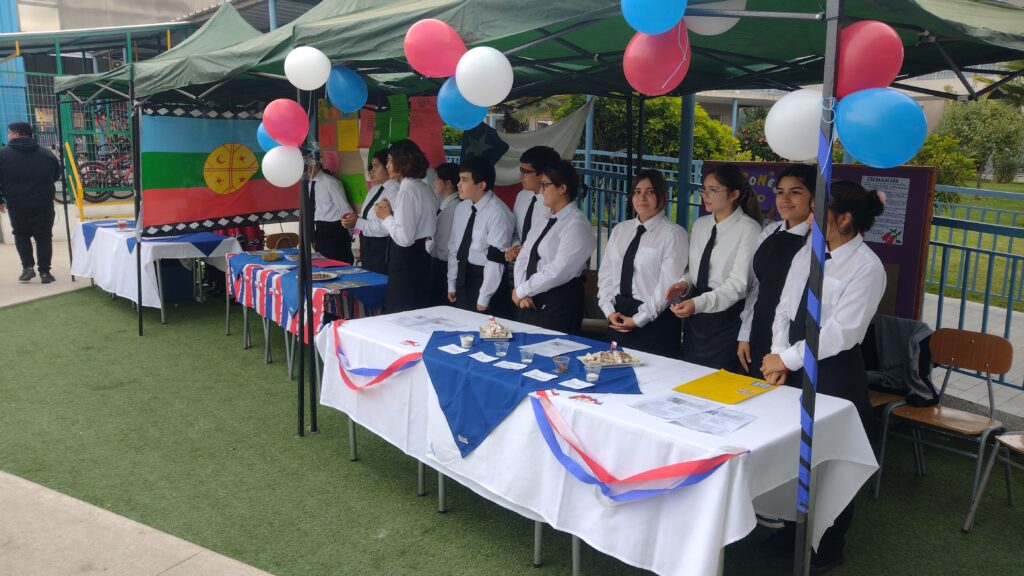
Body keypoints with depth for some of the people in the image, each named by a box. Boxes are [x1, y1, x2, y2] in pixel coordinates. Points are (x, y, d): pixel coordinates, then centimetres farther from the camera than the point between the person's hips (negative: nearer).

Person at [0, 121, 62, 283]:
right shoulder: (47, 154, 2)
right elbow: (56, 176, 13)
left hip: (16, 205, -1)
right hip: (43, 204, 1)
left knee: (21, 235, 18)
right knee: (43, 237, 7)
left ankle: (27, 267, 8)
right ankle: (44, 272, 4)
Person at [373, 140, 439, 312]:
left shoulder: (407, 191, -16)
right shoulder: (425, 188, 11)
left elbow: (404, 238, -21)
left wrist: (386, 217, -8)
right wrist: (393, 212, 7)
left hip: (406, 261, -9)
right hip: (422, 256, 9)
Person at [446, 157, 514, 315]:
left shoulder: (498, 213, -17)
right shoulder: (461, 209, 5)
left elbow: (496, 259, -18)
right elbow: (454, 248, 12)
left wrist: (483, 299, -17)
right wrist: (452, 284, 11)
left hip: (485, 278, -7)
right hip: (463, 278, 7)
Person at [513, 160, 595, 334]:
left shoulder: (576, 224, -12)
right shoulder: (546, 220, 12)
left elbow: (559, 271, -20)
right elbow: (523, 258, 10)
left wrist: (521, 291, -12)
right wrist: (522, 294, -5)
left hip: (559, 304, -8)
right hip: (530, 301, 8)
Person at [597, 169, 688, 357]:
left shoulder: (673, 234, -9)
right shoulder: (620, 230, 11)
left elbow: (668, 284, -14)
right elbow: (606, 273, 9)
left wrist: (638, 319, -13)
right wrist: (609, 310, -3)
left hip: (655, 320, -5)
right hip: (617, 319, 6)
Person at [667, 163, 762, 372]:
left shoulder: (748, 229, -11)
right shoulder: (700, 224, 9)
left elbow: (738, 283, -18)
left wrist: (698, 303, -29)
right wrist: (685, 284, -6)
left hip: (727, 317, -6)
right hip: (694, 318, 6)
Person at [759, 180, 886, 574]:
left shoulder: (866, 267, -16)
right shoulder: (807, 253, 4)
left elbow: (840, 332, -21)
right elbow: (785, 309, 4)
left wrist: (787, 358, -17)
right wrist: (778, 358, -7)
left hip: (835, 373, -6)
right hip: (796, 367, 6)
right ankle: (795, 531, 38)